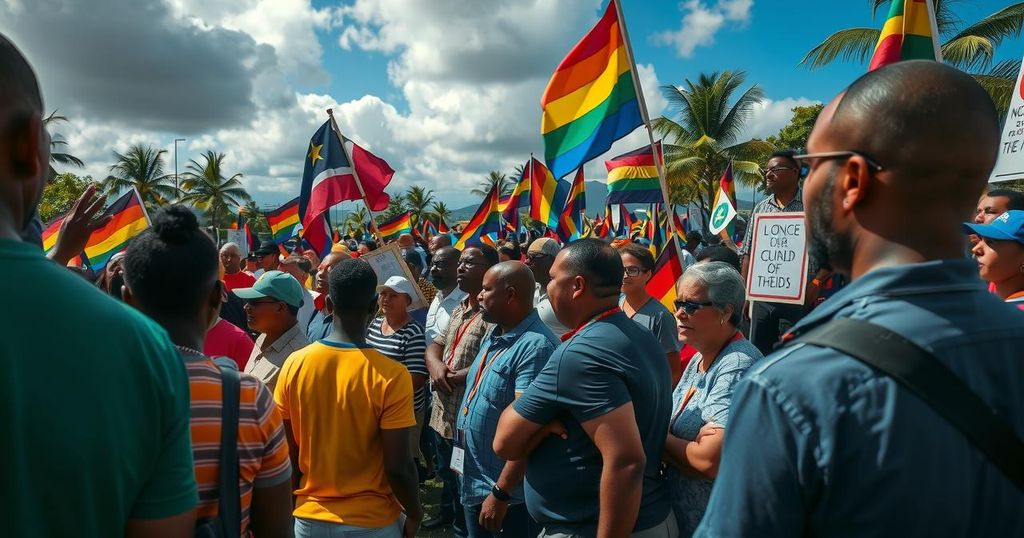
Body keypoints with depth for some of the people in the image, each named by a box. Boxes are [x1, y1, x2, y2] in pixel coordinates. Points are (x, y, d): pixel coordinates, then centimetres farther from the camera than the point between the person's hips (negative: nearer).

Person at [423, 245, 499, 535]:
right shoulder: (459, 309, 12)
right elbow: (435, 344, 14)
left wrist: (456, 377, -16)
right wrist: (435, 365, -9)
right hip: (442, 412, 9)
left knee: (465, 482, 7)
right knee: (446, 473, 28)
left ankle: (463, 529, 26)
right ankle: (448, 512, 50)